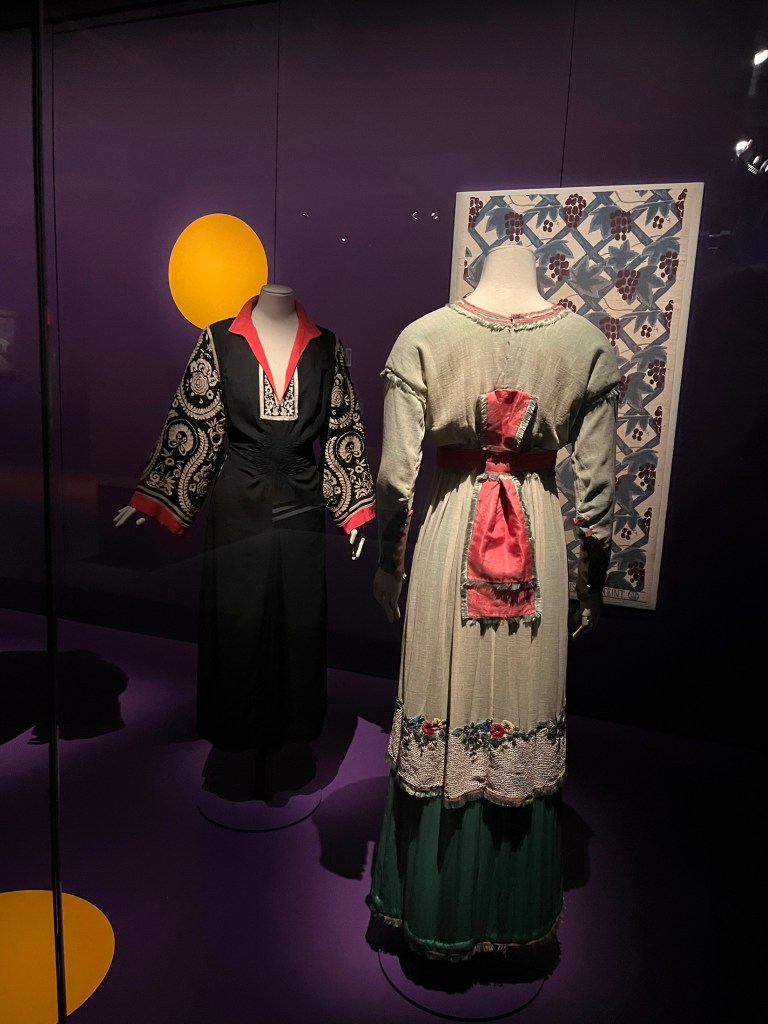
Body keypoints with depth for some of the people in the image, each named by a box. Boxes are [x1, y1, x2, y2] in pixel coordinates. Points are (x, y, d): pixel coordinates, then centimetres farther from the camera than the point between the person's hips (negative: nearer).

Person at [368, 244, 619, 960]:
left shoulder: (424, 337, -5)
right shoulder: (586, 343, -2)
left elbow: (396, 471, -6)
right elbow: (596, 482, -2)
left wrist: (387, 562, 7)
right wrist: (593, 580, 9)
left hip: (448, 532, 0)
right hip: (541, 538, 1)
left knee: (440, 719, 13)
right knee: (525, 721, 15)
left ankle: (431, 909, 34)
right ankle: (514, 914, 36)